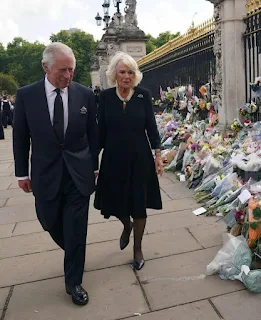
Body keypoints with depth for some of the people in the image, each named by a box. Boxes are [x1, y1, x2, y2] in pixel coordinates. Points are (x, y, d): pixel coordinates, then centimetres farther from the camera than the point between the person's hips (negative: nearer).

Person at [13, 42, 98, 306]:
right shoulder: (26, 95, -5)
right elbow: (20, 138, 2)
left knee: (76, 230, 5)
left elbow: (92, 134, 5)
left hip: (79, 173, -1)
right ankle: (74, 254, 49)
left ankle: (73, 282, 24)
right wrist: (22, 173, 4)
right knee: (51, 223, 17)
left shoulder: (85, 94, -4)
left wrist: (94, 166, 8)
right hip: (45, 174, 1)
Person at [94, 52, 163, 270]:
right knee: (116, 202, 10)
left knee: (139, 204, 7)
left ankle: (138, 249, 29)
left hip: (139, 158, -1)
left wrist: (158, 155, -6)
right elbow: (101, 130, 1)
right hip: (113, 158, 1)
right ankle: (127, 226, 47)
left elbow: (151, 126, 0)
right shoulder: (105, 96, -2)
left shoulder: (144, 95, -3)